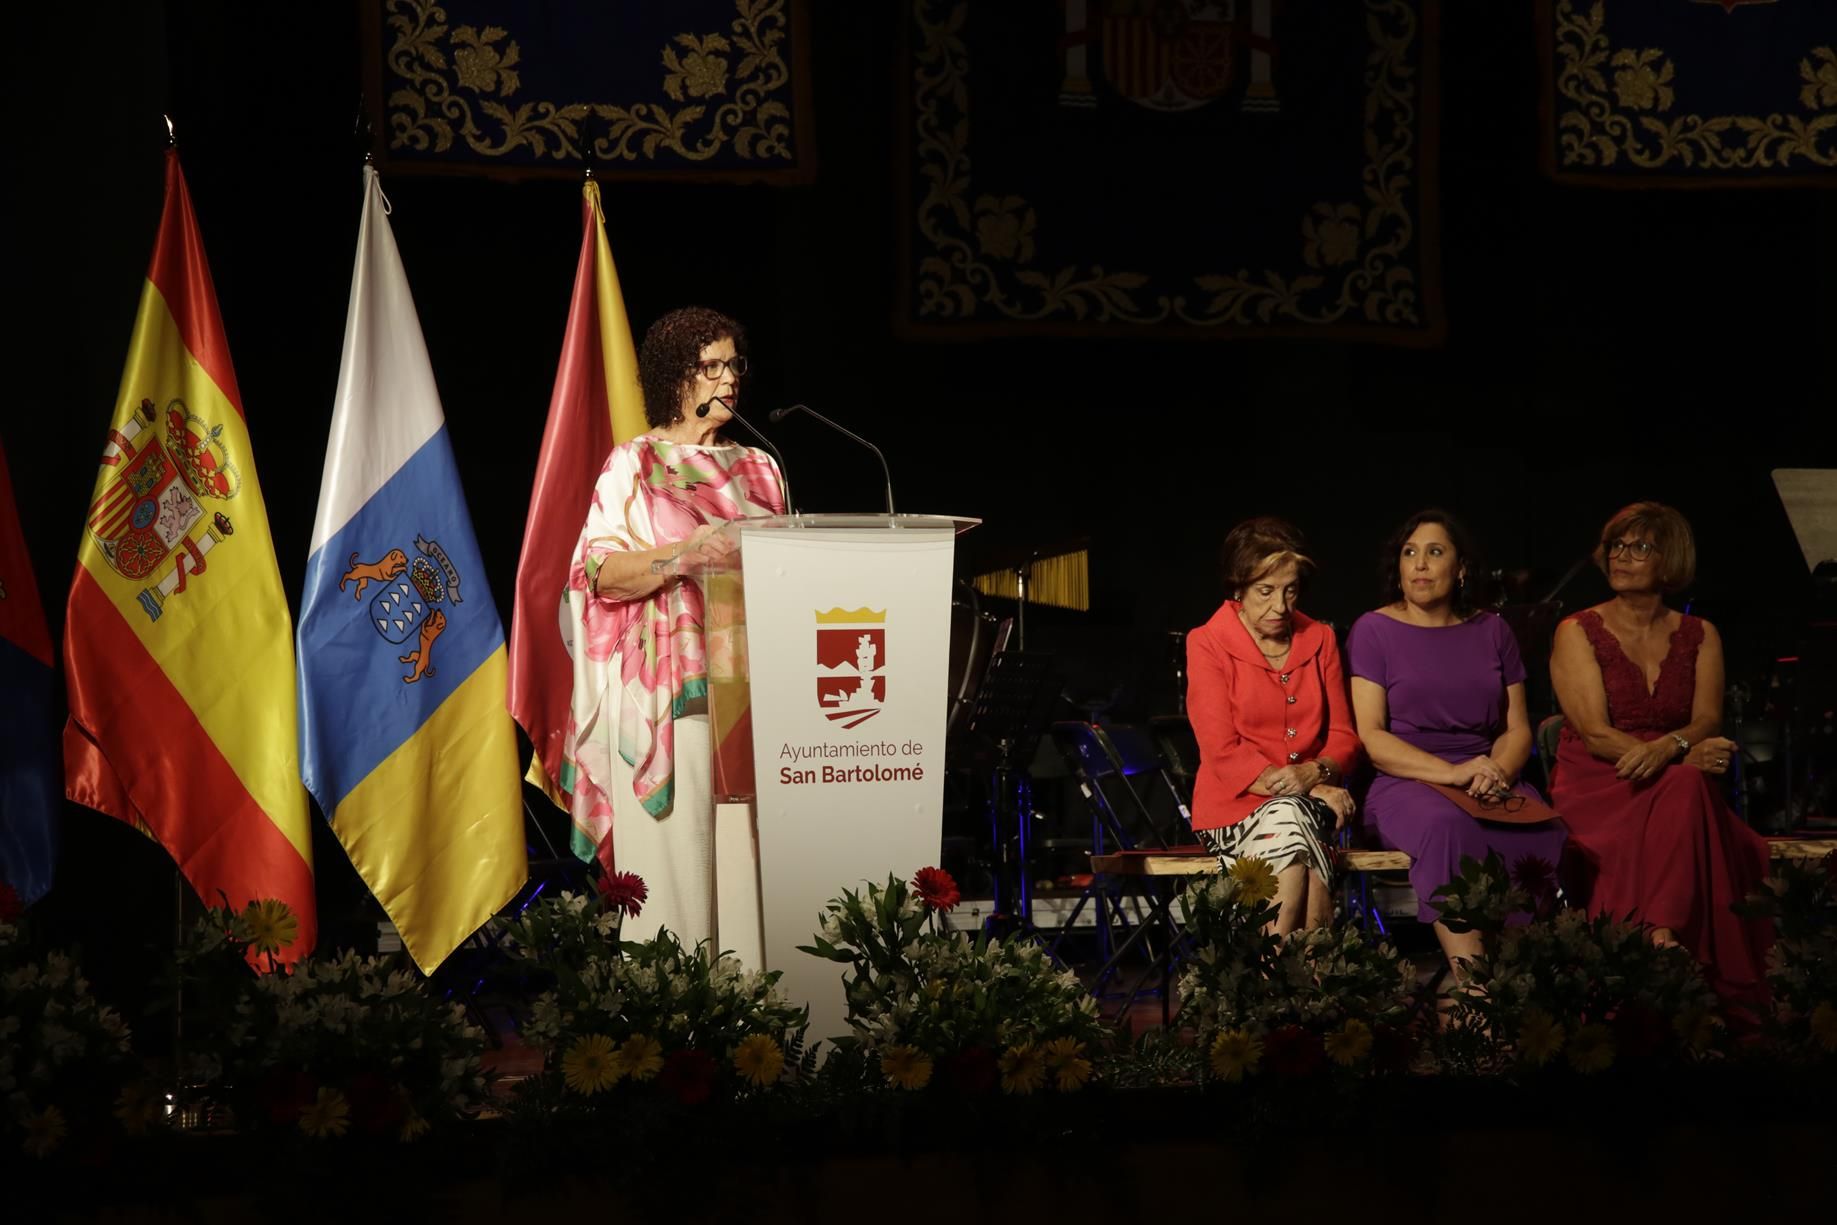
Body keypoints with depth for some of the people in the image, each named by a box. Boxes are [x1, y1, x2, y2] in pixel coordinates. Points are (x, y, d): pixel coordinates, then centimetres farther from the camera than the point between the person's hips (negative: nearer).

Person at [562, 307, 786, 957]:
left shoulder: (757, 467, 17)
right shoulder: (634, 464, 4)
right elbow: (603, 573, -7)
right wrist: (691, 552, -18)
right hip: (668, 694, -4)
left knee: (748, 852, -1)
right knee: (677, 851, -6)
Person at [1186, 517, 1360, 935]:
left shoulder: (1319, 640, 13)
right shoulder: (1207, 645, 0)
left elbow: (1343, 736, 11)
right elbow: (1223, 752, -7)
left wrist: (1316, 773, -14)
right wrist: (1313, 791, -15)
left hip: (1309, 802, 3)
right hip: (1235, 806, -3)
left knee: (1291, 822, -34)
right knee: (1288, 815, -36)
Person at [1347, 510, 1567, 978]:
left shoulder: (1491, 631, 17)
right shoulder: (1373, 630, 5)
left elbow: (1518, 729, 15)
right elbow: (1370, 737, -4)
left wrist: (1497, 772, -9)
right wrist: (1452, 773, -16)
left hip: (1490, 785, 3)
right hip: (1405, 786, -3)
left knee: (1545, 833, -31)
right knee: (1446, 823, -39)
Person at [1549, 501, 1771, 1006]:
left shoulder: (1699, 636, 14)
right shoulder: (1578, 633, 4)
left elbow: (1708, 722, 0)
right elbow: (1596, 735, -8)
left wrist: (1666, 748, -24)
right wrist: (1686, 754, -21)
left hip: (1677, 785, 3)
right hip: (1595, 787, -3)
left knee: (1687, 789, -35)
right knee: (1687, 781, -35)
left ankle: (1661, 938, -44)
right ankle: (1664, 948, -41)